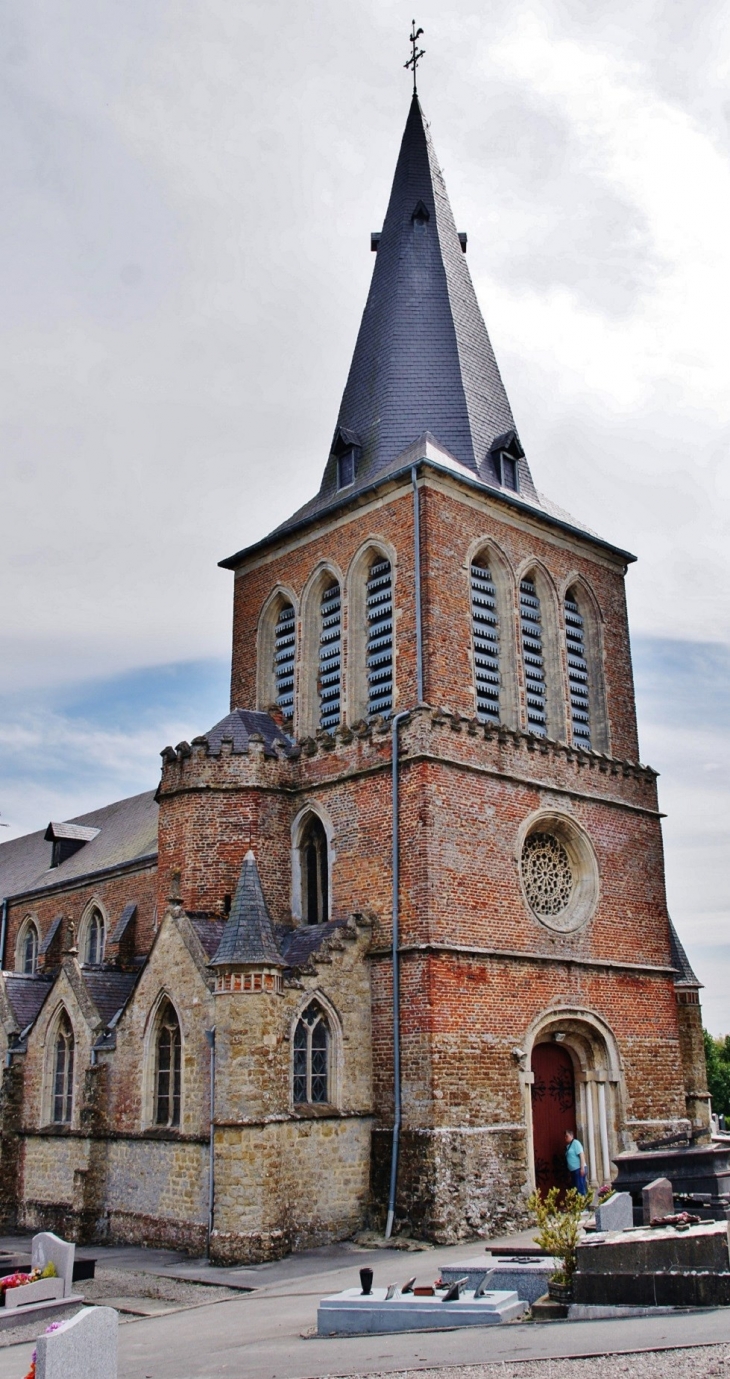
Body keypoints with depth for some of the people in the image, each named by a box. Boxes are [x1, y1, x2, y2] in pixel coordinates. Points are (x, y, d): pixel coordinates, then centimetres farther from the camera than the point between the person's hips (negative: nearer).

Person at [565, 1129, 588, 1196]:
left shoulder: (575, 1143, -6)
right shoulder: (568, 1145, 17)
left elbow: (581, 1155, -14)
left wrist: (582, 1168, -21)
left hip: (579, 1169, -9)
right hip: (573, 1170, 9)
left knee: (581, 1188, -10)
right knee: (576, 1189, 8)